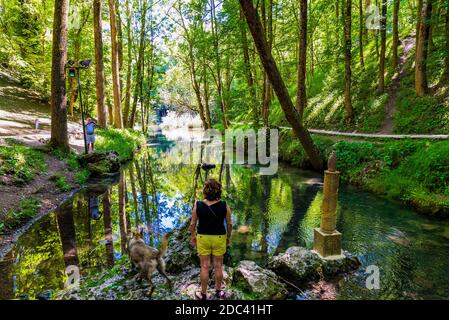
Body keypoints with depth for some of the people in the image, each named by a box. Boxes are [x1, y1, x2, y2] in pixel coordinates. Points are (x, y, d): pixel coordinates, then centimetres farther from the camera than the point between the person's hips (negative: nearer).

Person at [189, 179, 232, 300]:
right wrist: (228, 237, 11)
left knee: (205, 266, 13)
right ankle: (218, 292, 34)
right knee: (218, 266, 16)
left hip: (203, 237, 0)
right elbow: (229, 224, -5)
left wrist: (193, 236, 10)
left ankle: (203, 294, 28)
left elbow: (193, 224, -7)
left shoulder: (197, 205, -16)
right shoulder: (224, 206, -15)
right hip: (219, 238, 0)